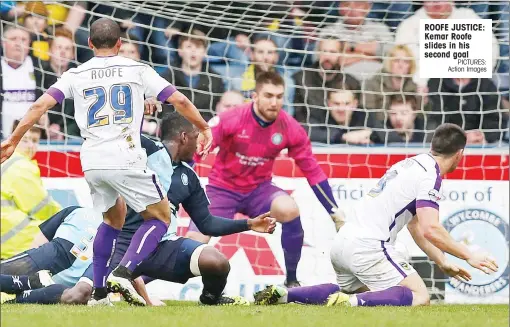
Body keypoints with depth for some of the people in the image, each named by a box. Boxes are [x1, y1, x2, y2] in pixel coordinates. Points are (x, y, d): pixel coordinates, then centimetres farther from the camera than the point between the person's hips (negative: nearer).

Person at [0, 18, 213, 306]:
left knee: (114, 217, 27)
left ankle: (99, 292, 21)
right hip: (126, 160, -4)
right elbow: (179, 101, 5)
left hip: (92, 163, 4)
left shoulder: (76, 76, 11)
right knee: (160, 218, 10)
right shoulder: (137, 70, 6)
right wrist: (205, 128, 20)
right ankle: (124, 272, -13)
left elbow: (41, 105, 1)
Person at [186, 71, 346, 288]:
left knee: (289, 209, -29)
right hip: (223, 188, -2)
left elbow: (313, 172, -5)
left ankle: (292, 281, -12)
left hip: (258, 190, 2)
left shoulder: (289, 128, -13)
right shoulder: (231, 120, -21)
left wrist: (334, 211, -6)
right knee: (194, 242, -19)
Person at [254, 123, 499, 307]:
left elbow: (416, 228, 29)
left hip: (342, 244, 9)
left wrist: (442, 263, 27)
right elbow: (431, 229, -18)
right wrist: (469, 256, -9)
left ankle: (282, 294, 15)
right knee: (420, 297, -10)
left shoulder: (411, 164, 22)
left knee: (350, 291, 31)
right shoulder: (430, 175, -7)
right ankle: (353, 302, -27)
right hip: (368, 246, -9)